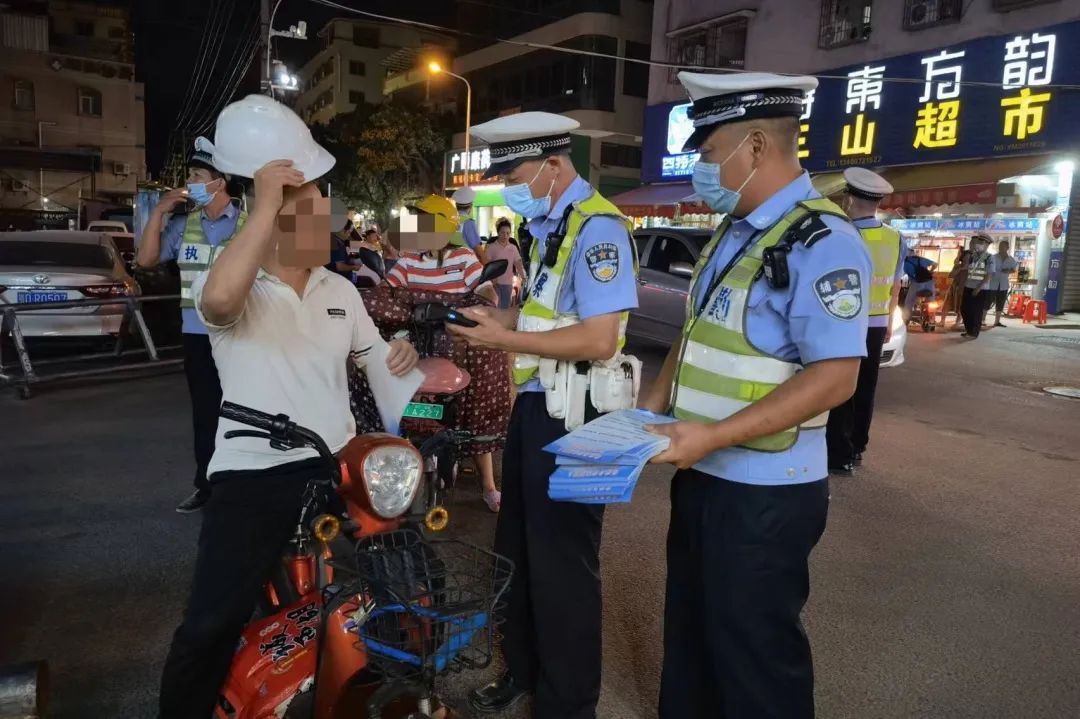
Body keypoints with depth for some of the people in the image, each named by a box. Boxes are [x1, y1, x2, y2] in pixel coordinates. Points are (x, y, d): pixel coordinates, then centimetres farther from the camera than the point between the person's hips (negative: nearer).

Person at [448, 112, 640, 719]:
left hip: (571, 416, -10)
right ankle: (524, 670, 42)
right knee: (521, 550, 21)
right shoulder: (549, 224, 12)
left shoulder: (597, 226, -18)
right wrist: (497, 318, 0)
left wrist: (506, 339, -20)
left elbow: (598, 339, -25)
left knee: (563, 564, 4)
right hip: (536, 404, 10)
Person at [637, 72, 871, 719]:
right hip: (702, 477, 9)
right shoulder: (732, 235, 9)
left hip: (764, 493, -8)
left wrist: (712, 435, -28)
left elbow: (834, 378, -25)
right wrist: (651, 409, 6)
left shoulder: (822, 241, -18)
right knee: (690, 633, 24)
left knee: (754, 655, 10)